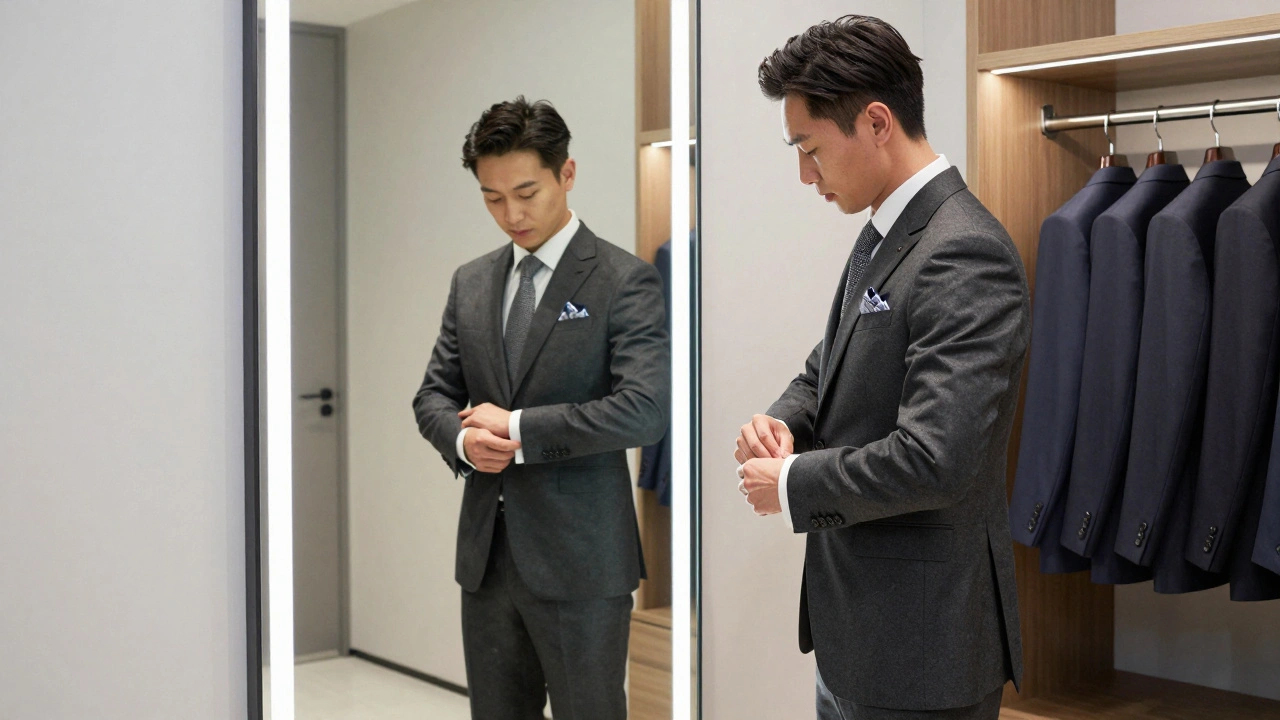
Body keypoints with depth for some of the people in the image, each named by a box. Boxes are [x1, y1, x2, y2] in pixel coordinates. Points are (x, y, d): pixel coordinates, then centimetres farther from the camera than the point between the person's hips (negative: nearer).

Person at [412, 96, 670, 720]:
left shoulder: (625, 282, -8)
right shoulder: (471, 282, 11)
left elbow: (645, 410, -19)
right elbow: (433, 394, 14)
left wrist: (517, 428, -15)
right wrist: (463, 439, -9)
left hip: (579, 559, -5)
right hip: (486, 552, 6)